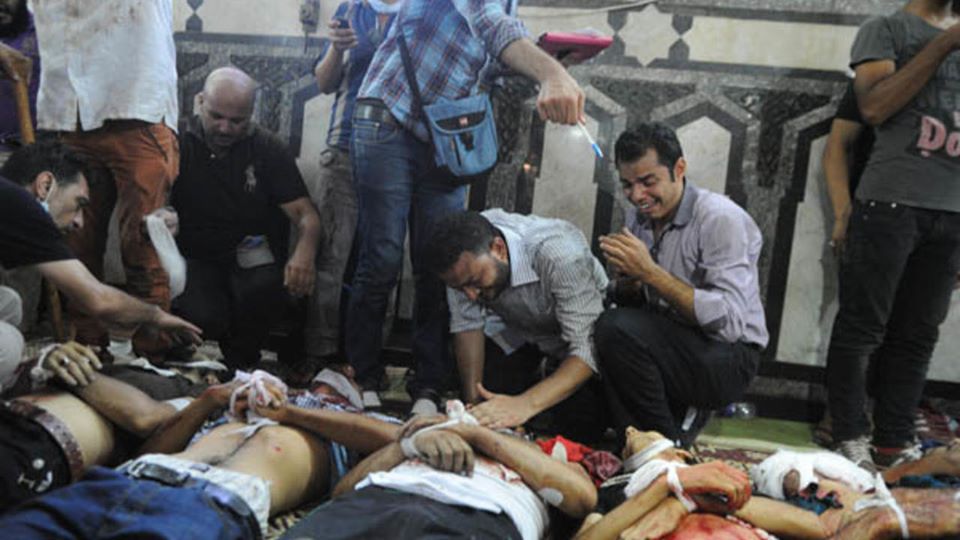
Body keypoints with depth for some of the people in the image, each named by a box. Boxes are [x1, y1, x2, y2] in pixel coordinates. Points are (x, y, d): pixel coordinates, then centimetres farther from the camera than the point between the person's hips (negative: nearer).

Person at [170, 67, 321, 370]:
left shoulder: (268, 149, 3)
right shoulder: (179, 145, 3)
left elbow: (305, 213, -5)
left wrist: (305, 251, -28)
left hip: (253, 258, 1)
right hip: (196, 257, 0)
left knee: (264, 289, -33)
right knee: (203, 317, -30)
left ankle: (241, 364, -2)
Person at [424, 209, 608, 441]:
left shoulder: (561, 254, -39)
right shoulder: (462, 253, -25)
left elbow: (587, 348, -40)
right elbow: (467, 324, -16)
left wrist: (526, 404, -52)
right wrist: (473, 402, -25)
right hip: (521, 331, 4)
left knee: (579, 429, -18)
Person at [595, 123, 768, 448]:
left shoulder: (720, 219, -17)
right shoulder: (639, 216, 6)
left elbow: (730, 322, -25)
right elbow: (626, 301, 11)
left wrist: (650, 272, -27)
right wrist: (629, 281, -14)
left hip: (726, 359, -8)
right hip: (665, 343, 8)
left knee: (617, 328, -29)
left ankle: (667, 443, -8)